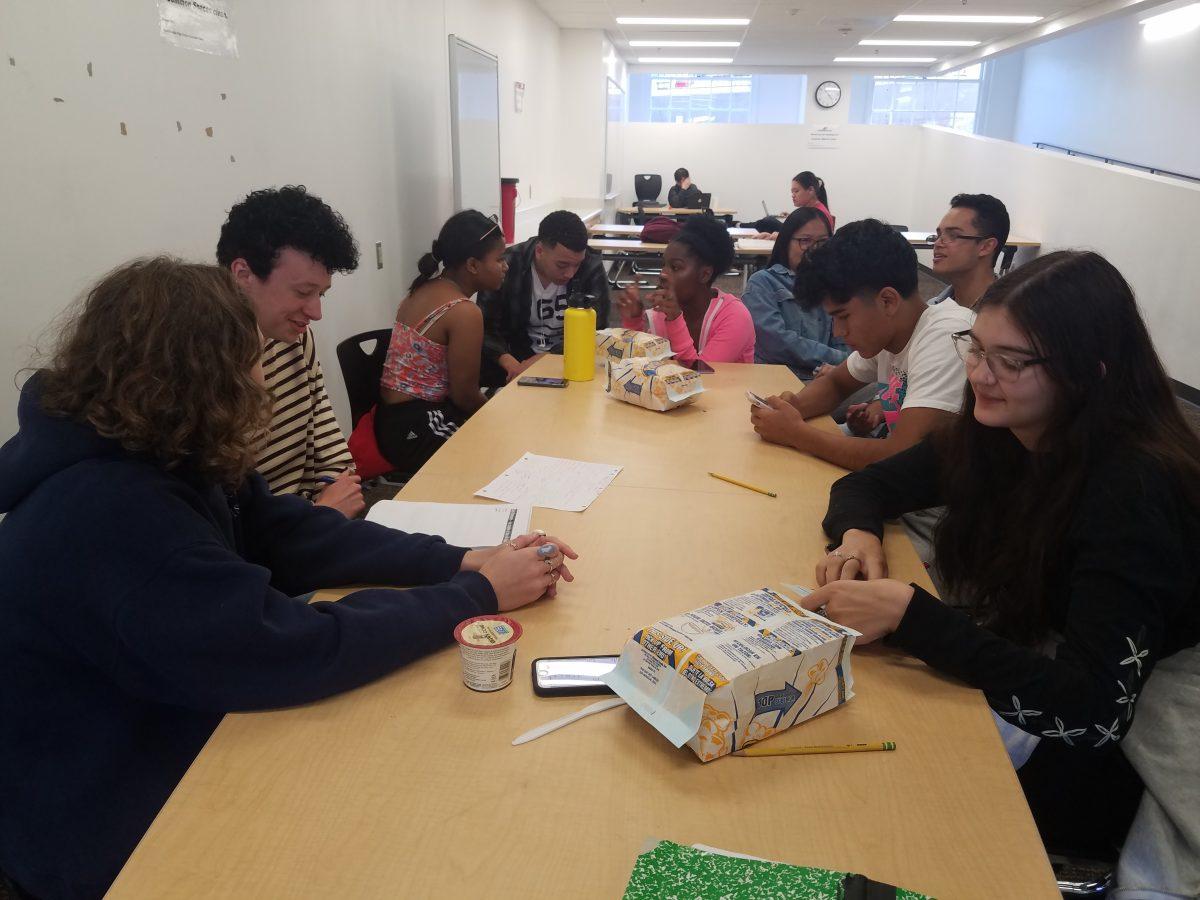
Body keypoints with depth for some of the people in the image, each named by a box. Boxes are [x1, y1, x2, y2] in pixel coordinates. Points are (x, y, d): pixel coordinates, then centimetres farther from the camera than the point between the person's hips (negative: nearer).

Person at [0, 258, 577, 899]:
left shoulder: (152, 456, -5)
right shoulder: (107, 516, -34)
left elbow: (288, 534, -4)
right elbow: (298, 651, -34)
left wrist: (462, 561, -13)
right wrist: (479, 594, -23)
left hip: (168, 736, 8)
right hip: (115, 831, -7)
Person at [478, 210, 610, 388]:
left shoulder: (592, 269, -12)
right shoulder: (507, 266, -12)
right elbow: (486, 328, -11)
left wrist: (541, 360, -27)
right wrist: (511, 365, -31)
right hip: (517, 357, 1)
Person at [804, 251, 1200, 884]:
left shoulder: (1135, 486, -25)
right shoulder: (993, 437, -5)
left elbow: (1094, 708, -30)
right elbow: (863, 486, 7)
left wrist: (906, 614, -34)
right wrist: (859, 536, -17)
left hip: (1102, 766, -6)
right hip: (1007, 692, 6)